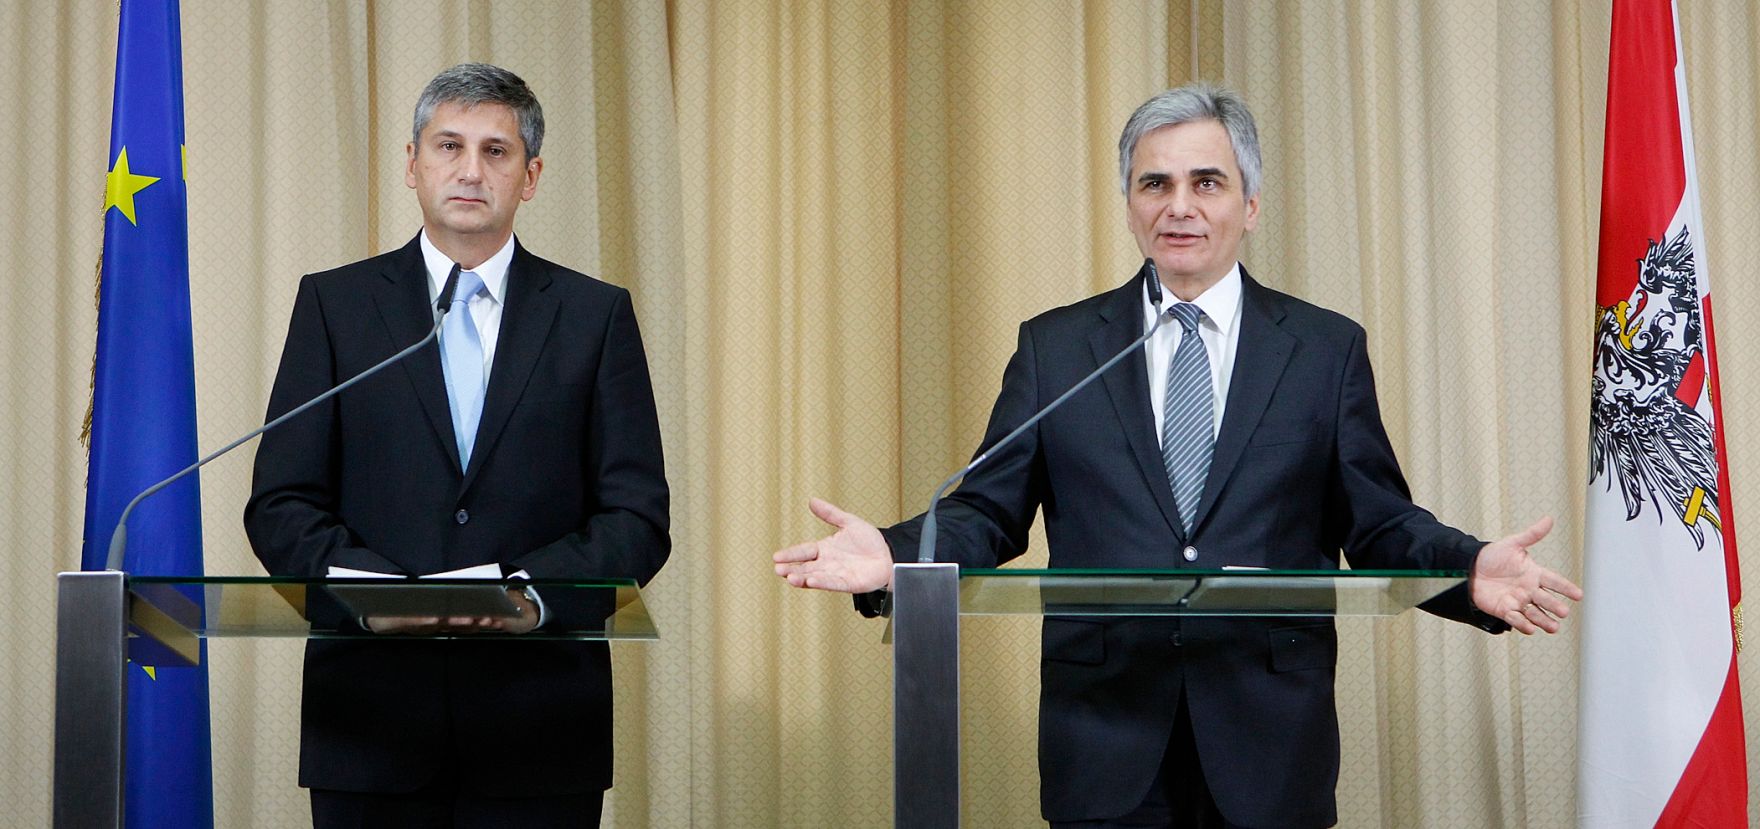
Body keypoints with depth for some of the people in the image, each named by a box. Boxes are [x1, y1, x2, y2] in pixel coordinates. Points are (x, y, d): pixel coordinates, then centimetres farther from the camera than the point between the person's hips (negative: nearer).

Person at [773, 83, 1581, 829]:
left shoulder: (1326, 349, 7)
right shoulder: (1054, 347, 8)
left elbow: (1380, 522, 4)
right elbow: (989, 511, 5)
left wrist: (1472, 570, -16)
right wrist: (893, 555, -15)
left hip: (1268, 737, 0)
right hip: (1105, 737, 0)